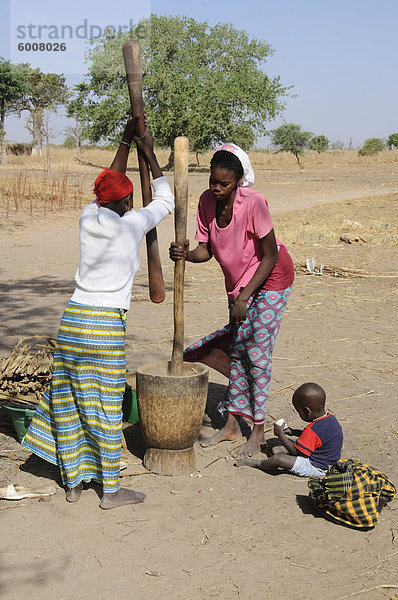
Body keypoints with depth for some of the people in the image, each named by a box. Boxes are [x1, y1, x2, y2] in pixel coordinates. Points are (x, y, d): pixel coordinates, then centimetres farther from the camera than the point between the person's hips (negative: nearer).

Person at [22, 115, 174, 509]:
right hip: (107, 323, -5)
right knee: (107, 406, 3)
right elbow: (165, 201, 13)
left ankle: (72, 481, 26)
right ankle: (110, 490, 14)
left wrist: (125, 142, 31)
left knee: (69, 399, 14)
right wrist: (149, 152, 20)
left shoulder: (88, 218, 7)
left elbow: (106, 190, 27)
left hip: (73, 318, 6)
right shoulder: (132, 224, -5)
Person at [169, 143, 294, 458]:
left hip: (271, 278, -6)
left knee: (257, 350, -9)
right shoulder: (207, 201, -10)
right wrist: (186, 254, -29)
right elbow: (206, 250, -6)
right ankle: (232, 424, 19)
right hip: (238, 281, 7)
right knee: (237, 349, 9)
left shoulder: (253, 202, -28)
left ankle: (258, 431, 1)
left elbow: (270, 256, -23)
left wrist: (244, 296, -25)